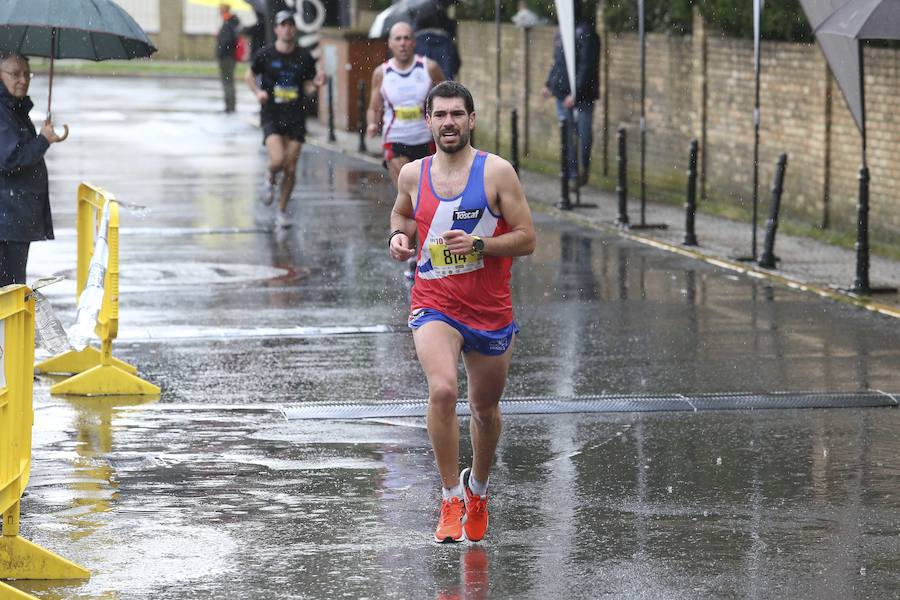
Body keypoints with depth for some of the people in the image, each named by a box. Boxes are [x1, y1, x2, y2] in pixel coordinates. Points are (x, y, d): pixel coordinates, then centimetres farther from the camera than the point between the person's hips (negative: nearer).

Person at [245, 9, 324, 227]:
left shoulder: (304, 58, 3)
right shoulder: (265, 54, -2)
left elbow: (306, 88, 11)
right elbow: (250, 75, 13)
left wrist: (316, 85, -11)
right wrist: (258, 92, -5)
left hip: (295, 117, 2)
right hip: (271, 115, -2)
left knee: (291, 168, 1)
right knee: (278, 160, -21)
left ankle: (282, 211, 17)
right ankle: (271, 180, 15)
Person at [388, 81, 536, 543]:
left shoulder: (497, 172, -8)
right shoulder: (413, 175, 1)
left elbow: (527, 239, -8)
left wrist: (478, 244, -22)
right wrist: (399, 236, 3)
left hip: (491, 310, 0)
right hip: (434, 305, 0)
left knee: (485, 409, 15)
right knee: (442, 390, -26)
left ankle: (478, 487, 44)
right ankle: (451, 500, -15)